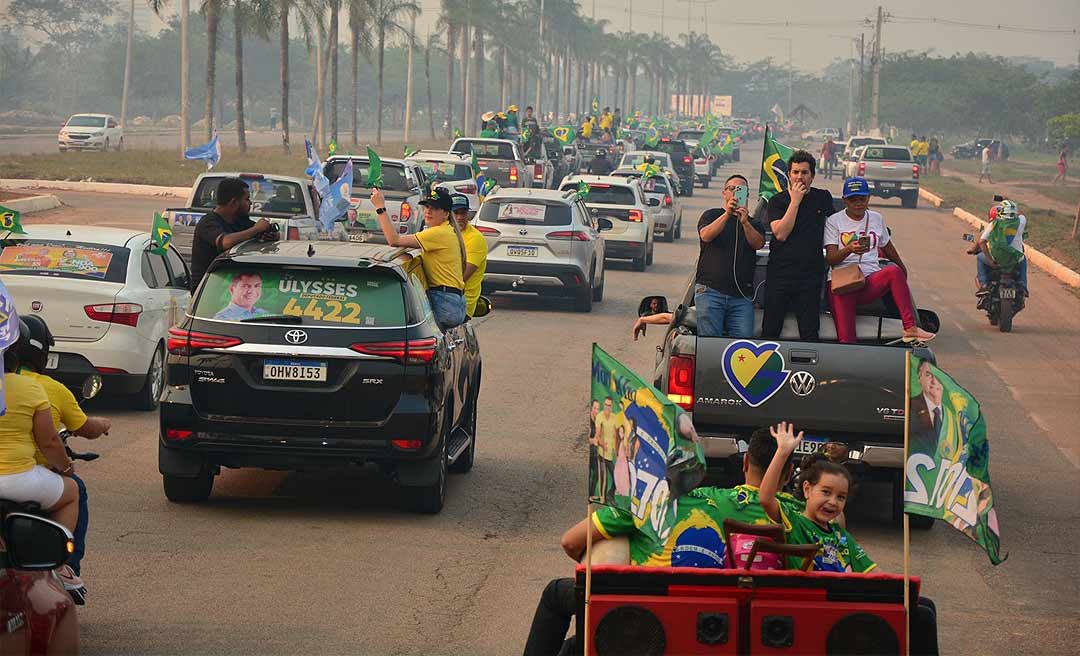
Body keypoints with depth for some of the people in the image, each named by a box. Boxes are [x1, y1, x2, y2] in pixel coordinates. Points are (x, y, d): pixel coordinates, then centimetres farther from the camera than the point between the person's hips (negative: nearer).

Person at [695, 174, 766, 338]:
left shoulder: (754, 224, 19)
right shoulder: (712, 215, 15)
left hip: (741, 295, 2)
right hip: (710, 290, -2)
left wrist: (745, 222, -18)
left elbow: (758, 243, -1)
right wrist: (727, 214, -16)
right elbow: (705, 236, -6)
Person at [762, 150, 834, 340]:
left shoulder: (823, 198, 9)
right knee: (770, 331, 0)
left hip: (810, 276, 1)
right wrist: (795, 201, -11)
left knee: (810, 333, 0)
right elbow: (780, 233, -12)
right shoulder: (777, 201, 2)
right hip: (779, 273, -1)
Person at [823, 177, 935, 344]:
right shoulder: (834, 221, 7)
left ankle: (910, 328, -34)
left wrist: (903, 268, 47)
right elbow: (830, 258, -2)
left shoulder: (877, 219, 18)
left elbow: (887, 247, 36)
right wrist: (849, 249, -22)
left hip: (870, 281, 1)